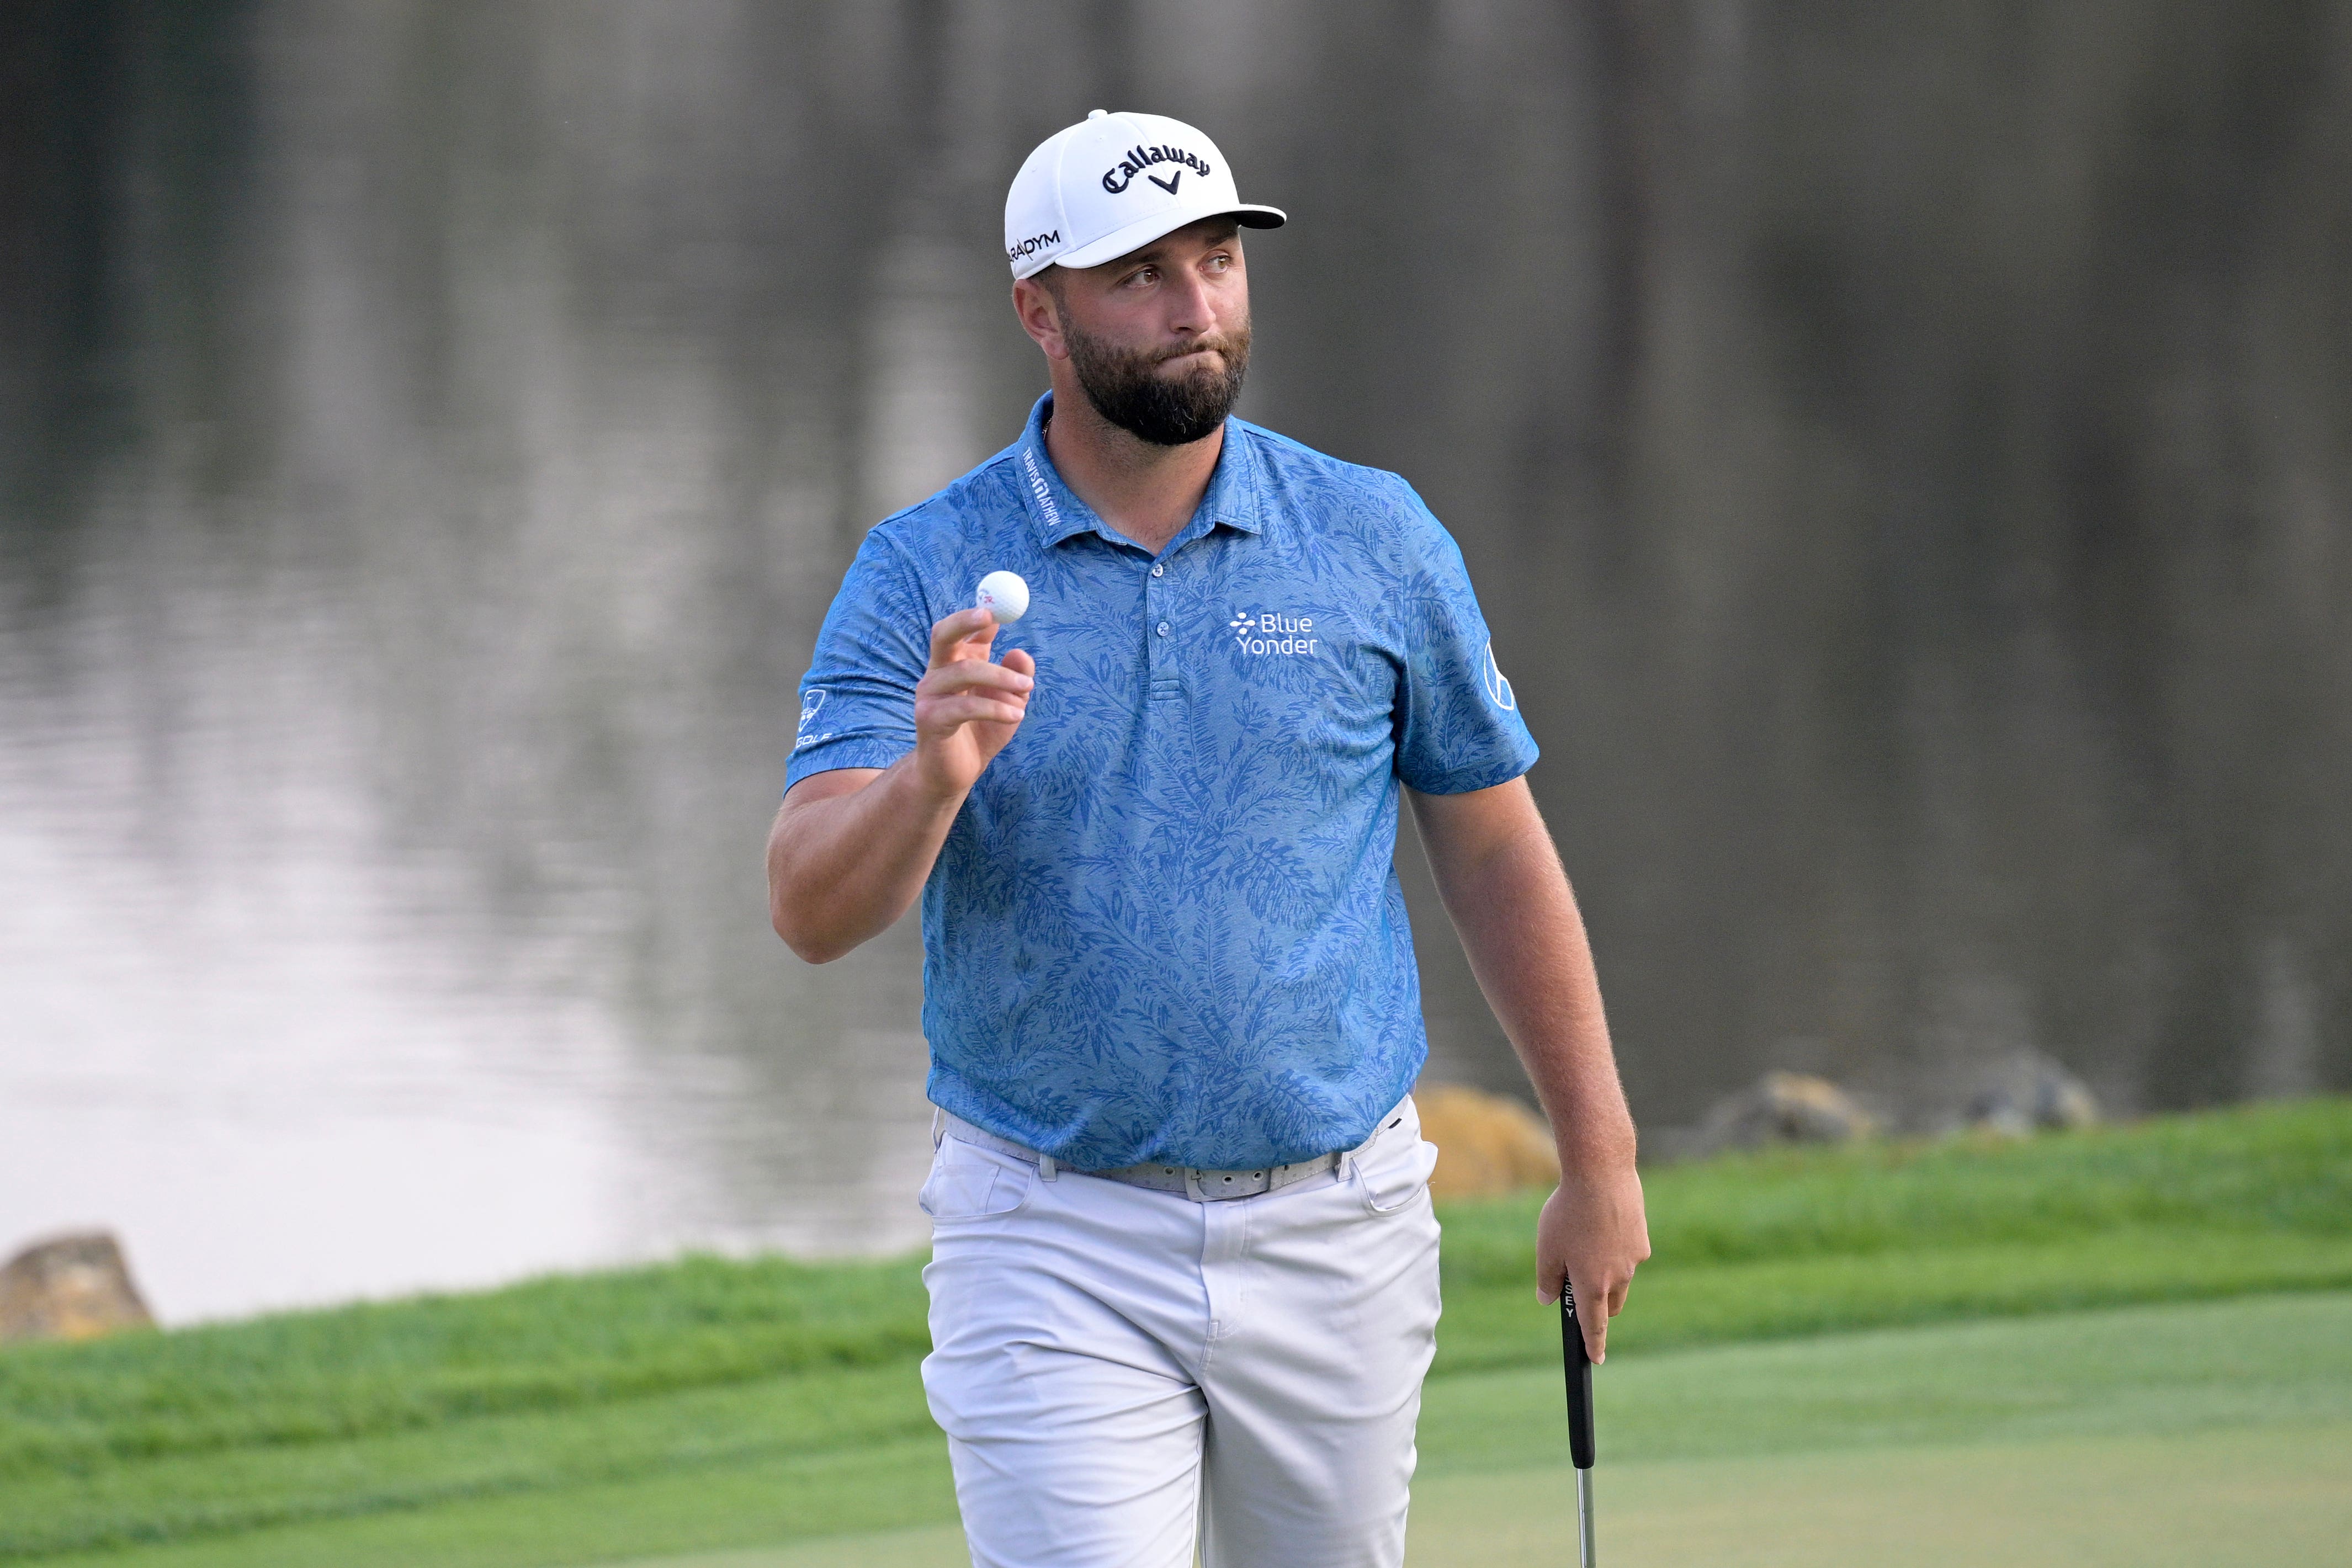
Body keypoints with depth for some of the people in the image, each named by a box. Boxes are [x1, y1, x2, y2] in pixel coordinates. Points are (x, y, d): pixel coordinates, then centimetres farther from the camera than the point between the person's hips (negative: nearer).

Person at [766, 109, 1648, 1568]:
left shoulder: (1378, 541, 2)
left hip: (1336, 1228, 2)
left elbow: (1496, 851, 10)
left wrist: (1600, 1158, 9)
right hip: (1053, 1244, -2)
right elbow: (812, 912, -12)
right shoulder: (924, 576, -3)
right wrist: (932, 776, -33)